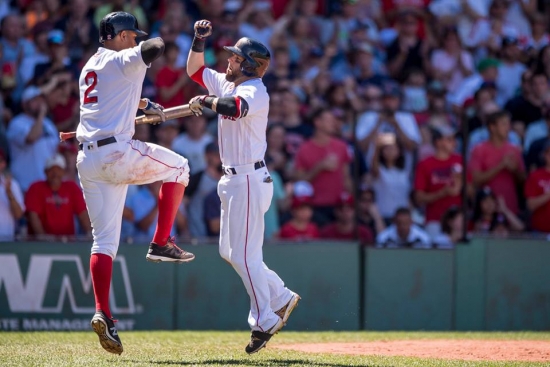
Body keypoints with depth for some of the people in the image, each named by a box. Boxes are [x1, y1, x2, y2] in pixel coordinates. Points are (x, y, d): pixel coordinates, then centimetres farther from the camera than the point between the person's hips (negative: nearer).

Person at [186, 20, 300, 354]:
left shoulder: (255, 91, -16)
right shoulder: (229, 85, 11)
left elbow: (233, 107, -38)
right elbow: (195, 70, 21)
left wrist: (203, 101, -25)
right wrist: (200, 40, 7)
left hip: (250, 180, -10)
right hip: (233, 179, 10)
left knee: (244, 254, -8)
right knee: (230, 252, 15)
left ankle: (265, 321, 0)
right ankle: (281, 298, 24)